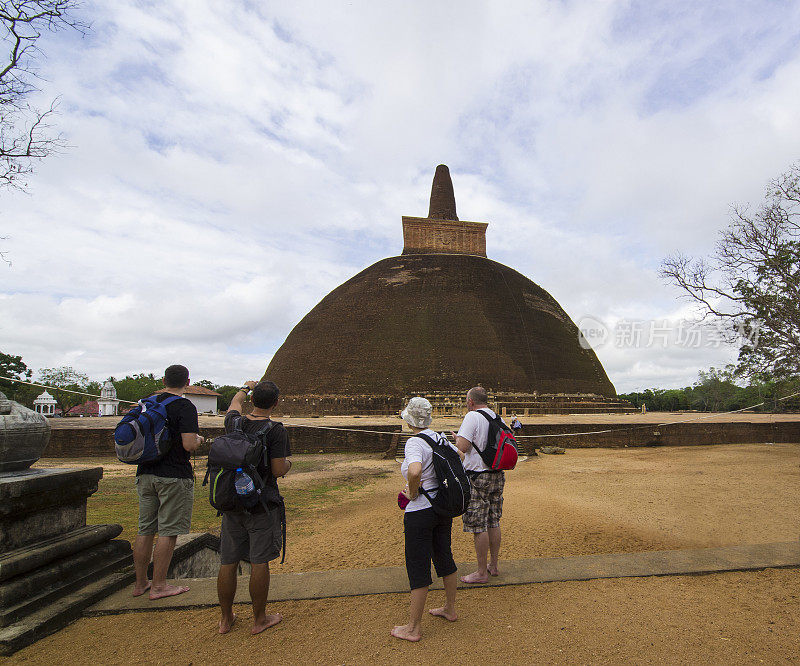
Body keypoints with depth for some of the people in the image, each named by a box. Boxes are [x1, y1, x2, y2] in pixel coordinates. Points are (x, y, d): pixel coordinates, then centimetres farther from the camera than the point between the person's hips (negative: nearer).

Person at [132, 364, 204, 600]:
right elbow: (189, 445, -21)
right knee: (168, 532, 2)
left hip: (145, 474, 7)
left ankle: (140, 583, 25)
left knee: (145, 530, 15)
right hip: (174, 476, -7)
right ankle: (158, 586, 8)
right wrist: (198, 439, 0)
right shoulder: (185, 407, -13)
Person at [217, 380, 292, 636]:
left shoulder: (234, 423, -1)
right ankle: (259, 619, 19)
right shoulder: (275, 430, -16)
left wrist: (245, 387, 42)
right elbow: (278, 471, -16)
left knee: (228, 562, 14)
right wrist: (288, 462, 7)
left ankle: (226, 619, 28)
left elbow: (234, 405, 23)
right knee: (259, 562, 6)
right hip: (261, 505, -5)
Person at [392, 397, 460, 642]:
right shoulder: (439, 438, 3)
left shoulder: (415, 442, -21)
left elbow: (415, 471, -40)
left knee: (418, 567, 4)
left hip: (420, 512, -8)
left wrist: (412, 493, -21)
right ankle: (450, 609, 39)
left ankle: (414, 628, 17)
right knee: (445, 558, 22)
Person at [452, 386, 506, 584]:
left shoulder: (472, 417, -14)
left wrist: (456, 438, 0)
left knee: (478, 526, 1)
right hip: (497, 475, 8)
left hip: (478, 477, -8)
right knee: (493, 523, 17)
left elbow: (463, 447, -20)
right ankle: (493, 565, 29)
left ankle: (482, 572, 10)